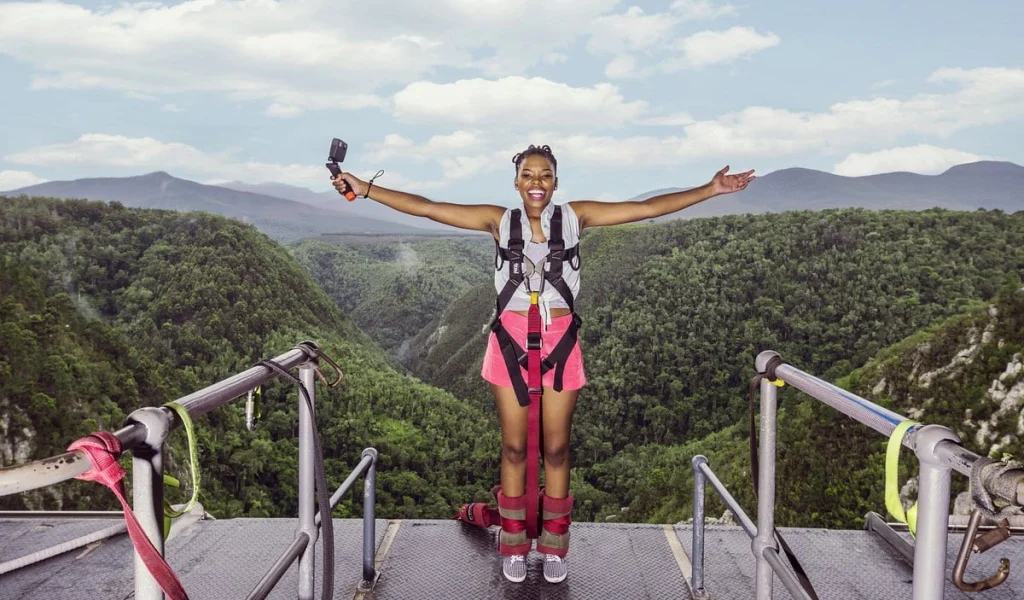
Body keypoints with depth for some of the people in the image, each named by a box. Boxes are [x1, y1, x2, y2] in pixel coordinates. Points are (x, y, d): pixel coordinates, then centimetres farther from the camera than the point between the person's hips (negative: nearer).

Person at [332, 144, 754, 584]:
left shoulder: (575, 216, 3)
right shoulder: (499, 219, 3)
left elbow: (649, 208, 3)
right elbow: (425, 208, 0)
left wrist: (710, 189, -1)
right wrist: (365, 189, -4)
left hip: (559, 342, 0)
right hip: (511, 341, 0)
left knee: (556, 448, 8)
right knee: (514, 448, 7)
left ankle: (554, 547, 23)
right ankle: (514, 547, 22)